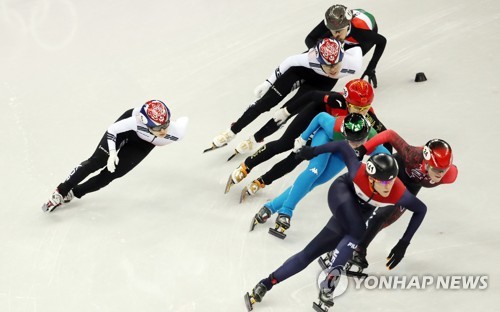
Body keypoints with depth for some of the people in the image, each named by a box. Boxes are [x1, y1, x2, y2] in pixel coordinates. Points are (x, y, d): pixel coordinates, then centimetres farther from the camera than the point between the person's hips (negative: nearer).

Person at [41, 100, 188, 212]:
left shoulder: (177, 132, -40)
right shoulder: (136, 121, -44)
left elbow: (184, 120, -15)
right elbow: (112, 129, -27)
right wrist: (112, 153, -41)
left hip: (144, 143, 2)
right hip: (127, 129, -2)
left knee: (112, 173, -5)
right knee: (98, 160, -9)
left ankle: (74, 193, 12)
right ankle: (61, 191, 5)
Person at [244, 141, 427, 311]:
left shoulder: (399, 194, -35)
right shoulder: (359, 172, -38)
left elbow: (421, 210, -17)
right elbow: (343, 146, -22)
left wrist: (404, 243, -18)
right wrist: (314, 151, -10)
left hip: (356, 213, 3)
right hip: (341, 192, -3)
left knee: (310, 253, -2)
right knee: (357, 234, -32)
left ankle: (266, 285, 3)